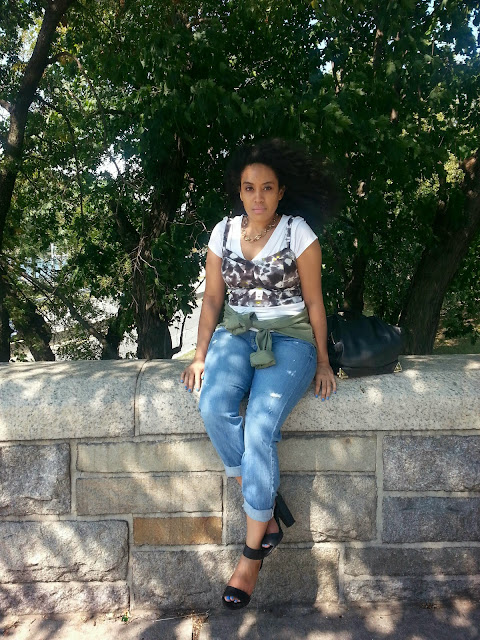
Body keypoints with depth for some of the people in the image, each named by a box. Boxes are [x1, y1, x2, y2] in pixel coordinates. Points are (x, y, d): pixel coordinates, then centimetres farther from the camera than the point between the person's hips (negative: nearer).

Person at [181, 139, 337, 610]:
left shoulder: (298, 233, -4)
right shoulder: (223, 232, 6)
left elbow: (314, 302, 0)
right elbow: (212, 298, 9)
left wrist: (322, 360, -2)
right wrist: (201, 355, 2)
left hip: (289, 338, -3)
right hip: (235, 332, 4)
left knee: (259, 428, -25)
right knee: (213, 407, -27)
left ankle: (253, 552, -8)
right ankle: (268, 506, -8)